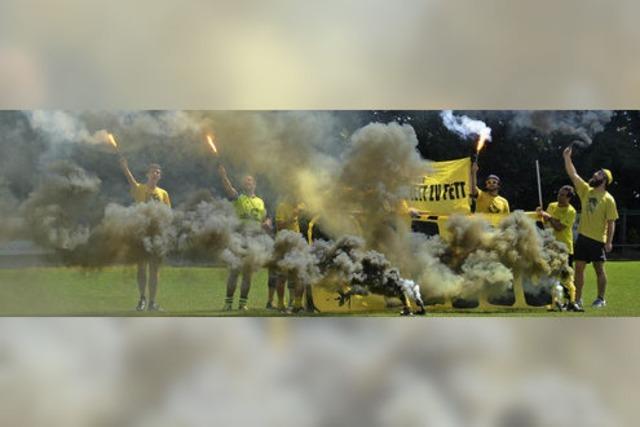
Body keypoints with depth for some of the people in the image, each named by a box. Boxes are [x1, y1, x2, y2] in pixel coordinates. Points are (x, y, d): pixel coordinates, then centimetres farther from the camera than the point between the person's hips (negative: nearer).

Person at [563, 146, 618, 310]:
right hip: (583, 237, 5)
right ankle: (578, 300, 10)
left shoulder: (608, 199, -7)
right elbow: (573, 174, 2)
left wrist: (609, 241, -14)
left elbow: (611, 222, -8)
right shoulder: (586, 191, 8)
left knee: (599, 269, 2)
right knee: (579, 268, 5)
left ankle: (601, 299, 12)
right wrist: (567, 157, -7)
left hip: (598, 240, -5)